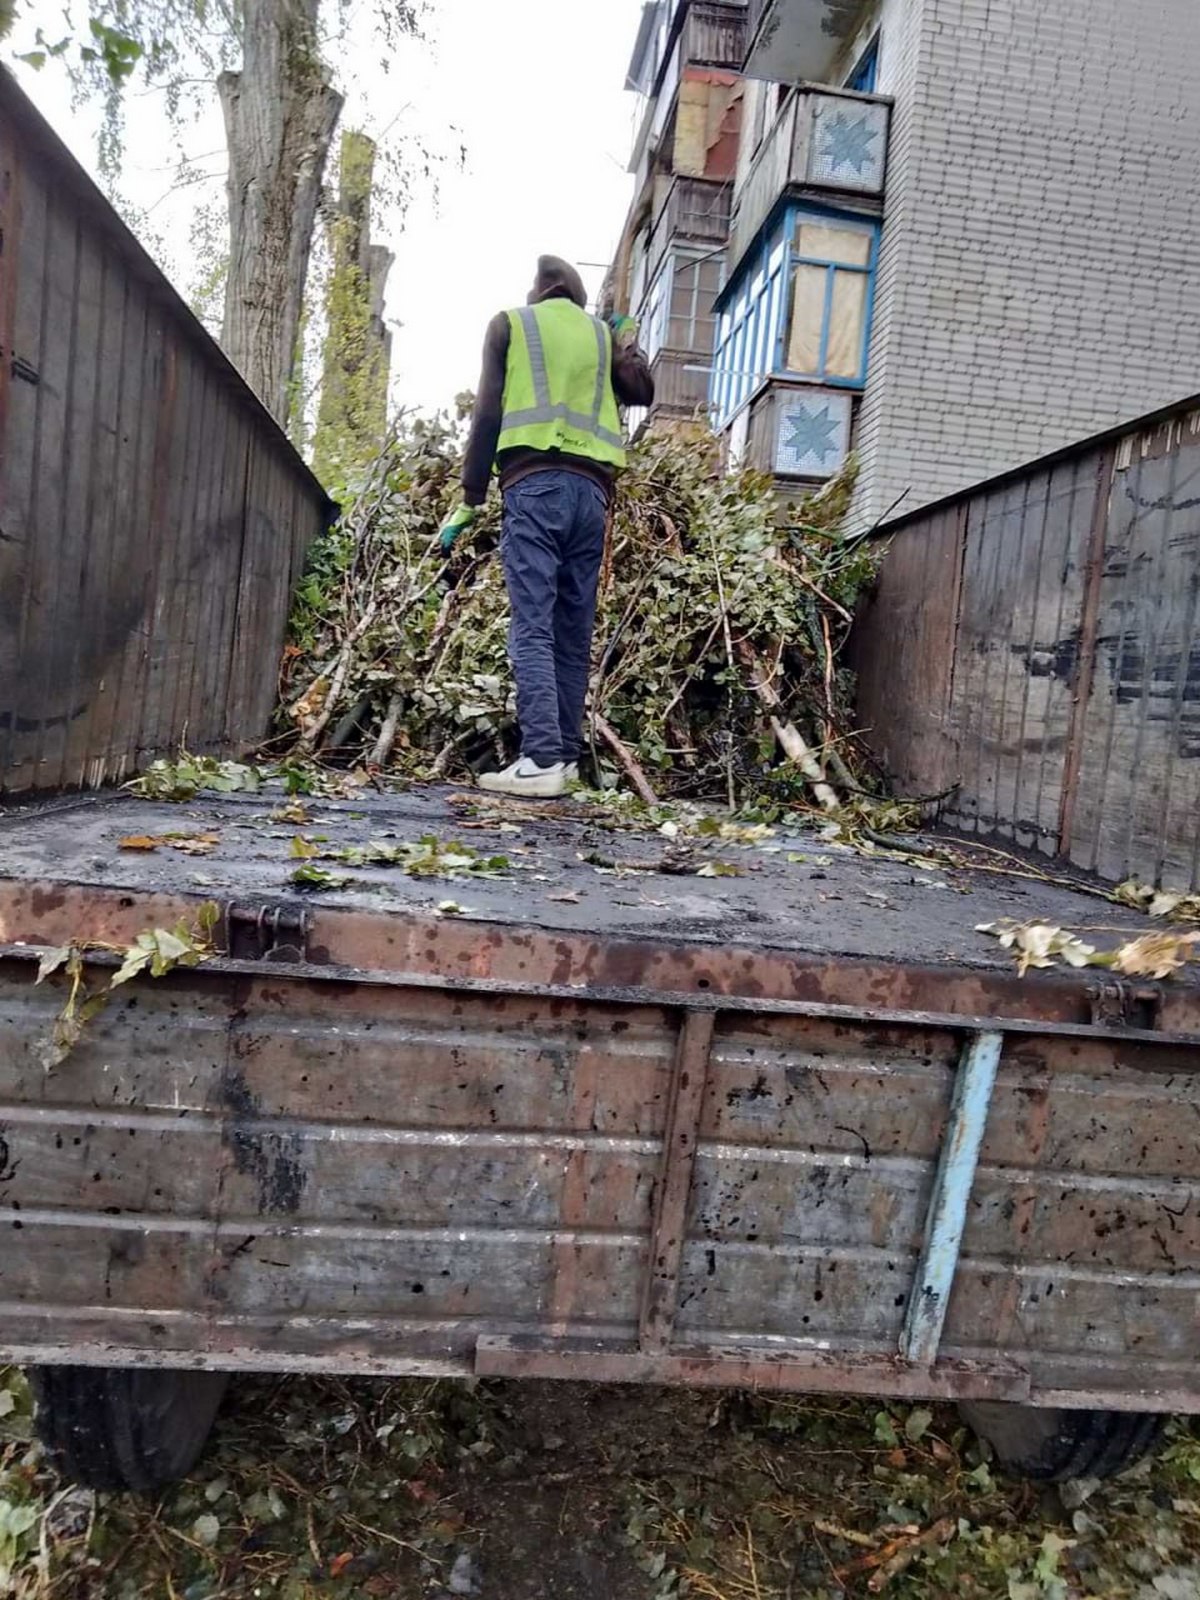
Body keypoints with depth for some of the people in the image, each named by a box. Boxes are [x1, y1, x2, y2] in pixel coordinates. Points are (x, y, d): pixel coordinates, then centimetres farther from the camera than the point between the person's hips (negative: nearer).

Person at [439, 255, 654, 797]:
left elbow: (488, 413, 6)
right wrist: (627, 344, 33)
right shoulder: (603, 333, 23)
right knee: (574, 633, 6)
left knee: (532, 628, -12)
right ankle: (566, 755, 7)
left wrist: (470, 498, 5)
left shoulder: (510, 323, 15)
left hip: (534, 483, -4)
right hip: (592, 489, 4)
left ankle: (542, 759, -22)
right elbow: (642, 391, 16)